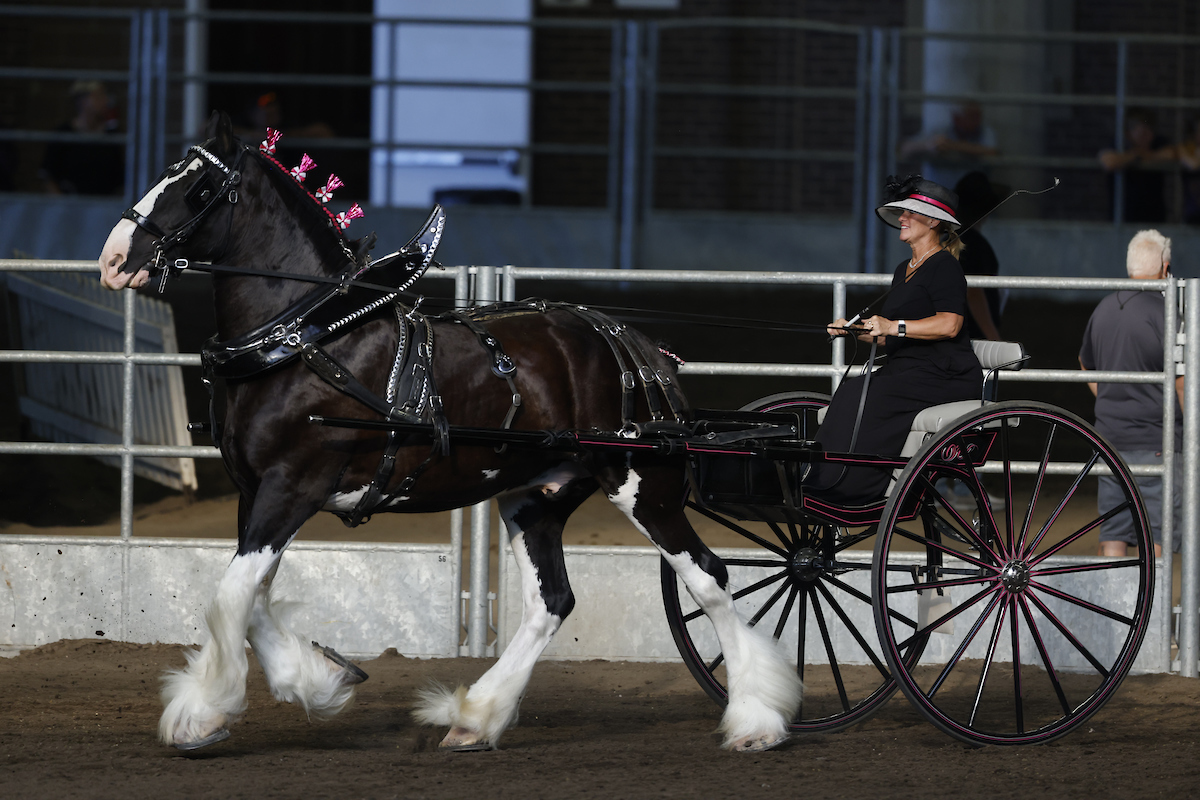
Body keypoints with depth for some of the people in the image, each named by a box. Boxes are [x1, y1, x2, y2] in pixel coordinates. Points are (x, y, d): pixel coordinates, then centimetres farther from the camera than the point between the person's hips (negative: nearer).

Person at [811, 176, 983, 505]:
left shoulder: (945, 266, -8)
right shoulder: (904, 270, 22)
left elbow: (949, 324, -22)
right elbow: (887, 336, 25)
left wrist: (895, 326, -28)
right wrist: (852, 329, 9)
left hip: (945, 376, -9)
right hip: (905, 371, 9)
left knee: (864, 398, -27)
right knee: (849, 395, -16)